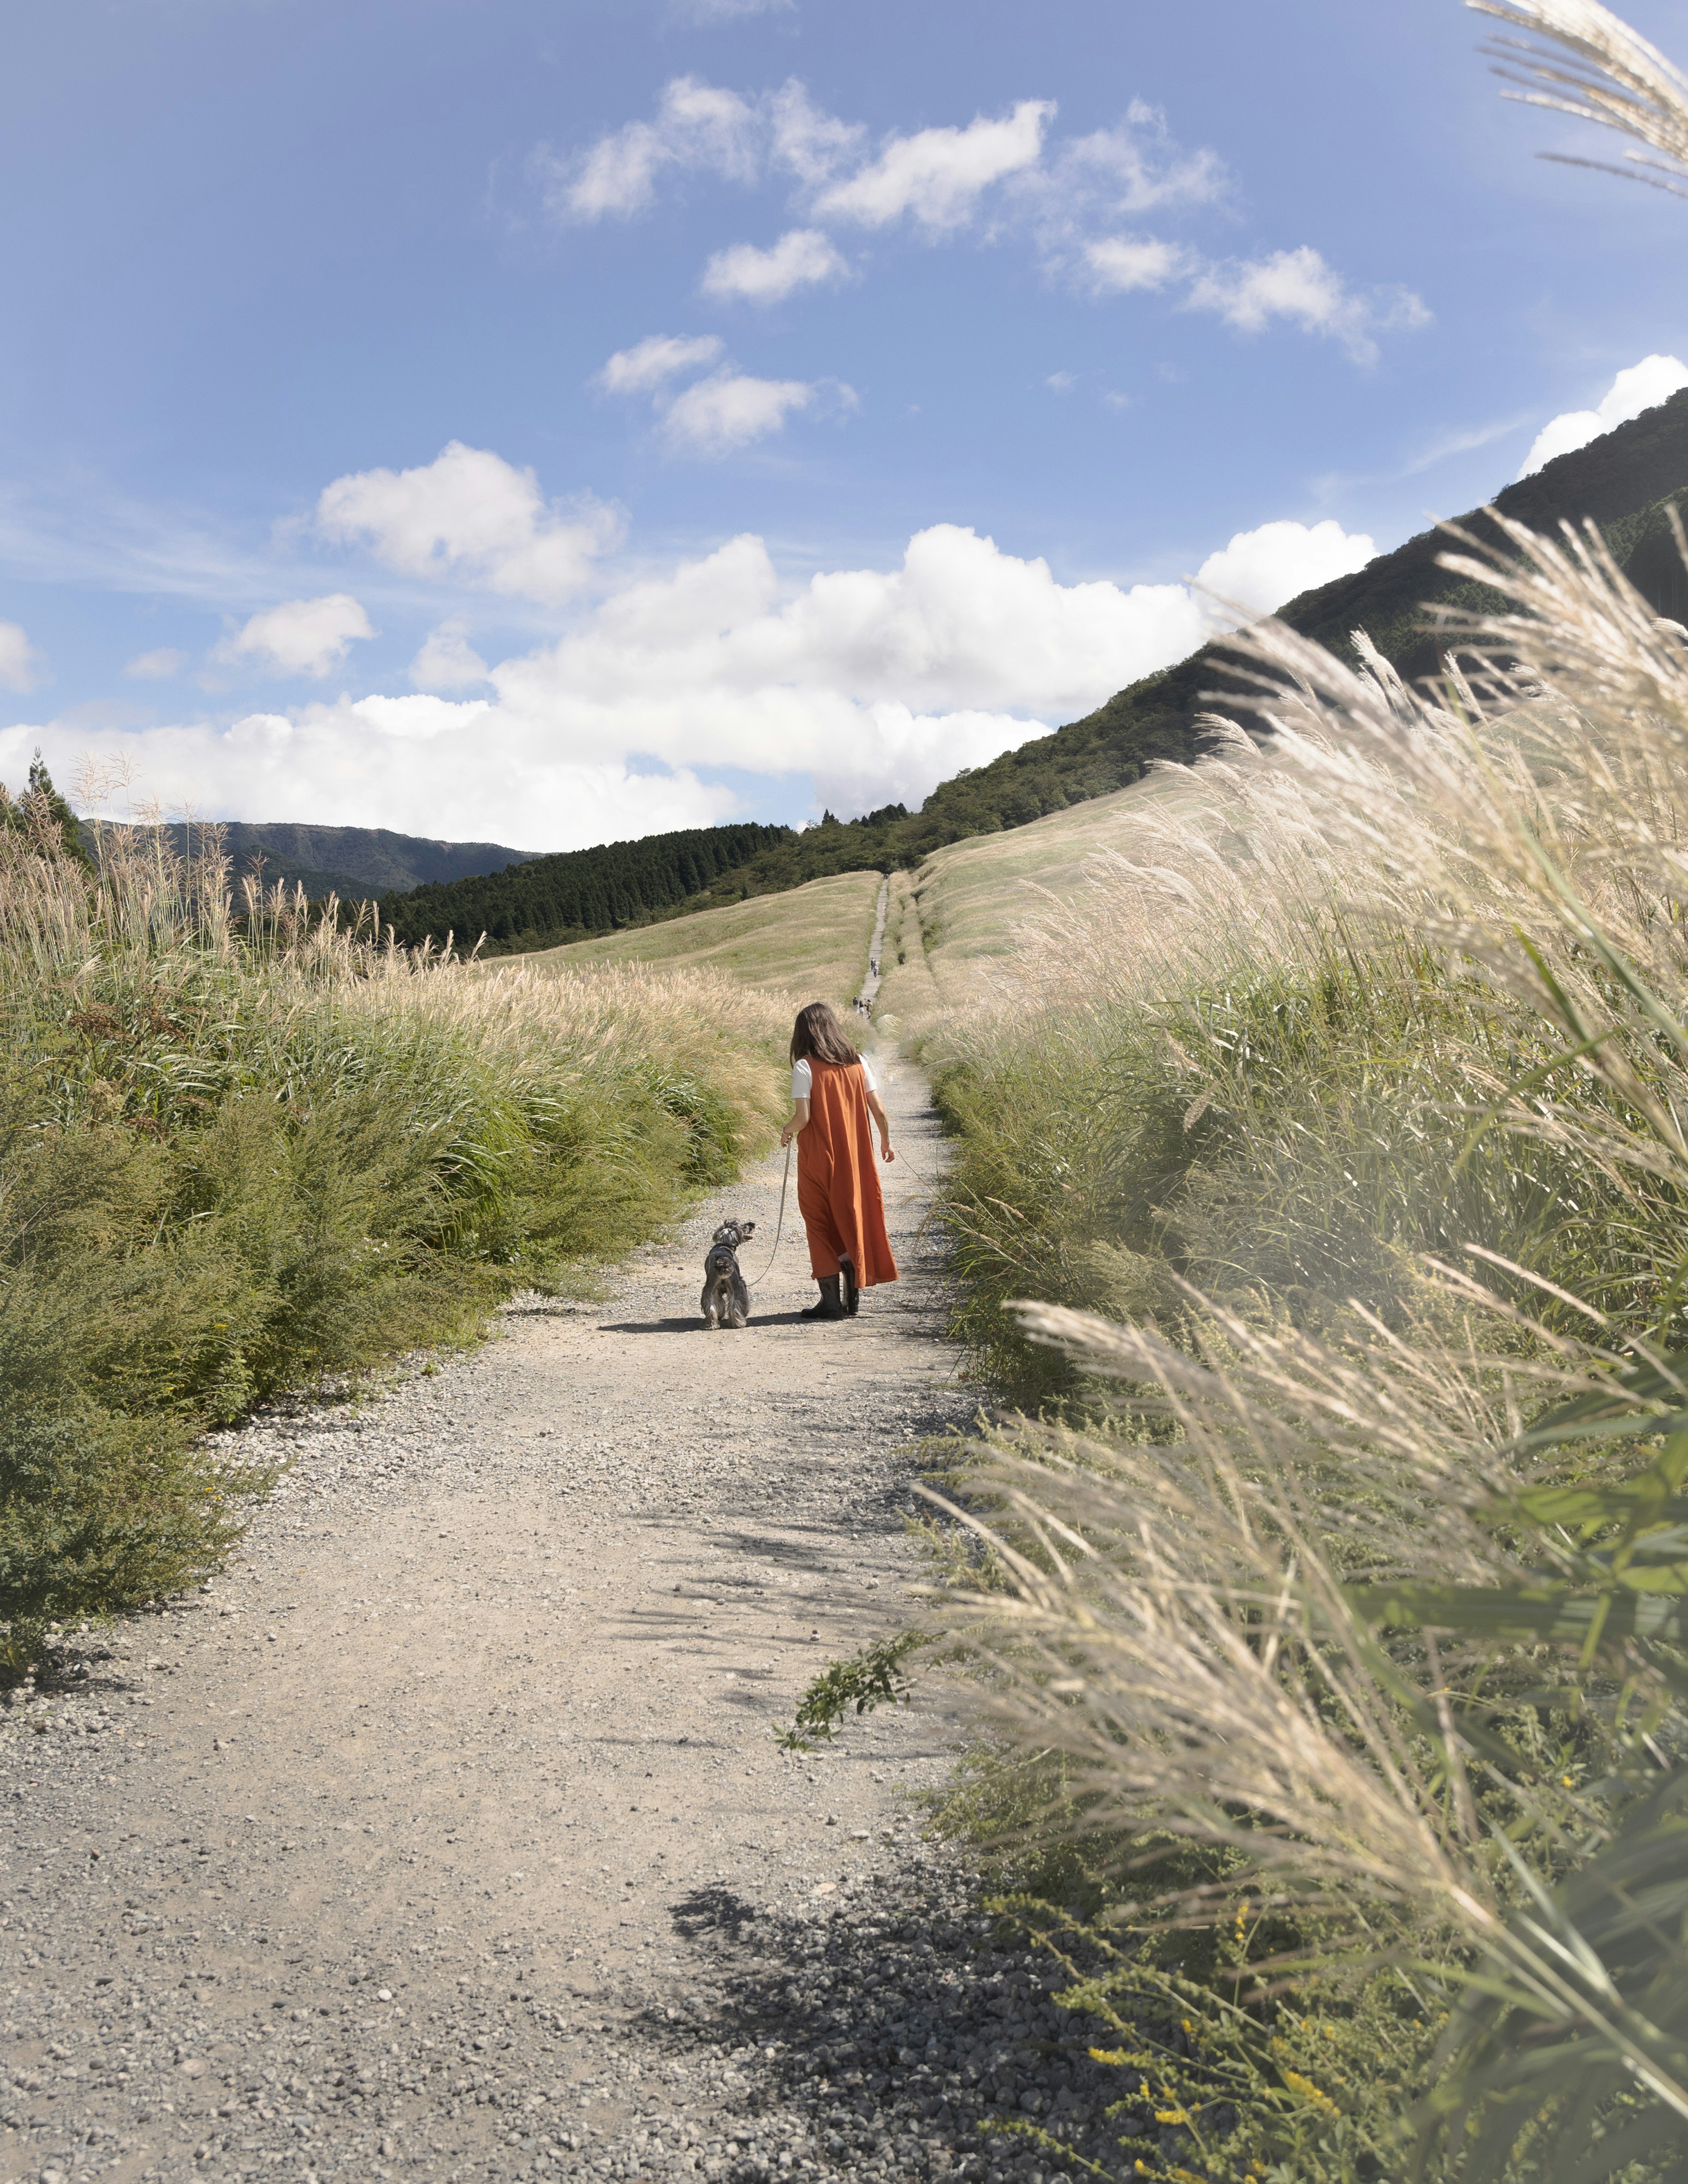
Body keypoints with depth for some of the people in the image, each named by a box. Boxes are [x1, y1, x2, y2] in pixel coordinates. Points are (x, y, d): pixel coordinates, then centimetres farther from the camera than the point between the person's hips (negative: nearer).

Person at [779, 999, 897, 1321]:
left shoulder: (805, 1067, -11)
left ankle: (831, 1301, 6)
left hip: (818, 1161, -4)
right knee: (852, 1220, 15)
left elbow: (803, 1117, -18)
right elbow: (879, 1111, 1)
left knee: (822, 1225, 6)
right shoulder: (857, 1063, 3)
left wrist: (787, 1132, 3)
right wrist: (886, 1141, 18)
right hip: (855, 1159, 4)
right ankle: (853, 1299, 17)